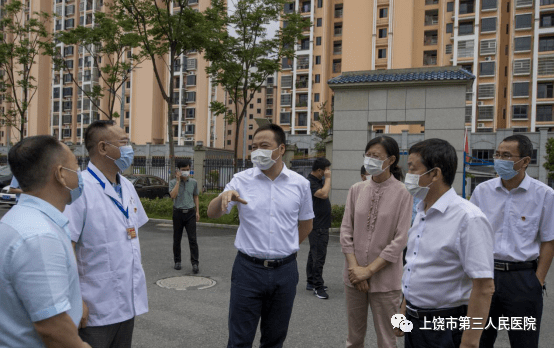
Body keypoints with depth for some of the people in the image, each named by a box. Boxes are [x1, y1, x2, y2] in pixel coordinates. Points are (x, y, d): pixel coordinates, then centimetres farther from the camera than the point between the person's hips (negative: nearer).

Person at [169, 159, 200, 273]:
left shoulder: (193, 182, 6)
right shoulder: (173, 182, -1)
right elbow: (173, 195, -16)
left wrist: (197, 211, 9)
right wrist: (178, 180, -15)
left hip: (190, 213, 1)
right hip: (178, 213, 0)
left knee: (192, 239, -6)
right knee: (177, 239, 9)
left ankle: (195, 263, -4)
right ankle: (177, 261, 23)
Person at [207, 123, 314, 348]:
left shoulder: (300, 184, 0)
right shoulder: (242, 180, -2)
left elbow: (306, 224, 14)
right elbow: (212, 213, -9)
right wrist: (224, 196, -29)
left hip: (285, 271, 2)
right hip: (248, 269, -1)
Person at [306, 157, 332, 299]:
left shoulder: (319, 181, 16)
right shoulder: (310, 182, -16)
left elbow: (324, 194, 27)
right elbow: (324, 194, -28)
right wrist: (328, 178, -19)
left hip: (322, 225, 11)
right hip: (317, 226, -11)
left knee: (314, 254, 16)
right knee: (318, 256, -10)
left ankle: (311, 282, 25)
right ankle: (318, 287, -6)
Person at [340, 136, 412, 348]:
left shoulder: (402, 193, -9)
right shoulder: (357, 190, 3)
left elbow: (400, 239, -12)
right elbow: (346, 231, 2)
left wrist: (369, 270, -13)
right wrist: (355, 267, -8)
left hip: (385, 278, -3)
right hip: (354, 276, 4)